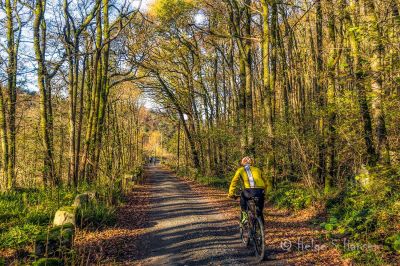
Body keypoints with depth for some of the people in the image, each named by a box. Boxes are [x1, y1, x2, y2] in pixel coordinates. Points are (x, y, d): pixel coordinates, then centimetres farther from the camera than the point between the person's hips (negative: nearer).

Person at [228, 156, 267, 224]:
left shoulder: (240, 170, 20)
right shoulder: (257, 169, 29)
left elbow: (234, 181, 12)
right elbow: (265, 182, 30)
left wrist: (231, 194, 18)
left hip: (250, 190, -3)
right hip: (260, 191, 3)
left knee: (243, 197, 29)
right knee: (259, 211, 23)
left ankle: (244, 215, 19)